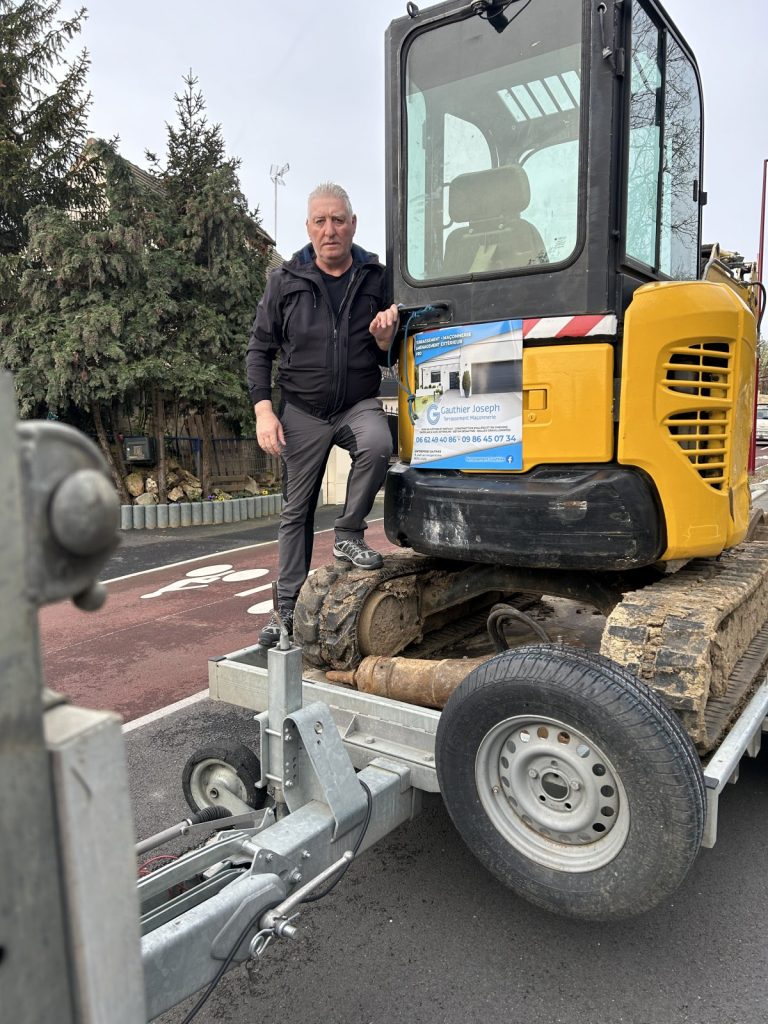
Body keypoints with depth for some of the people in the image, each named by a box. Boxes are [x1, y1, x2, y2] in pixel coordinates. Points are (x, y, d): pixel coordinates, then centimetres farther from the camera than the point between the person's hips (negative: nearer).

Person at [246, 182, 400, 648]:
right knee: (296, 511, 5)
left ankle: (349, 534, -11)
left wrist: (384, 338, -16)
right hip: (303, 411, 0)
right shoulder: (285, 281, 1)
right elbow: (260, 349, 3)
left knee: (377, 446, -35)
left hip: (360, 404, 0)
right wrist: (264, 409, -8)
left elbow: (392, 354, 9)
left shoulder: (376, 278, 2)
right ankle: (289, 608, 18)